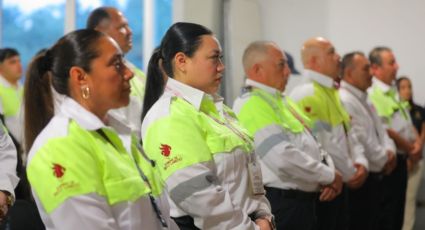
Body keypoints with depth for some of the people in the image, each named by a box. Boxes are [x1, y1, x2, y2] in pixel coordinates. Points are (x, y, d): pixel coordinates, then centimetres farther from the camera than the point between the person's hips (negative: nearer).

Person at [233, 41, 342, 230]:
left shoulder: (281, 100, 15)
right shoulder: (252, 105, -18)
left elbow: (313, 144, 17)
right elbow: (284, 159, -27)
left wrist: (330, 172, -3)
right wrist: (329, 176, -14)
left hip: (304, 201, 10)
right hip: (281, 204, -10)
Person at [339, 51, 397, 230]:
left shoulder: (364, 99, 17)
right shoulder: (344, 101, -17)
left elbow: (379, 130, 21)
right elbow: (359, 140, -23)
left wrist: (389, 151, 1)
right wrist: (384, 160, -10)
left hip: (374, 176, 10)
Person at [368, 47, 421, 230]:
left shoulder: (393, 92, 14)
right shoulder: (372, 94, -16)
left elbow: (407, 124, 17)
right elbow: (384, 131, -20)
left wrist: (417, 143, -3)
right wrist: (410, 149, -8)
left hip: (400, 160, 9)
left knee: (398, 213, 14)